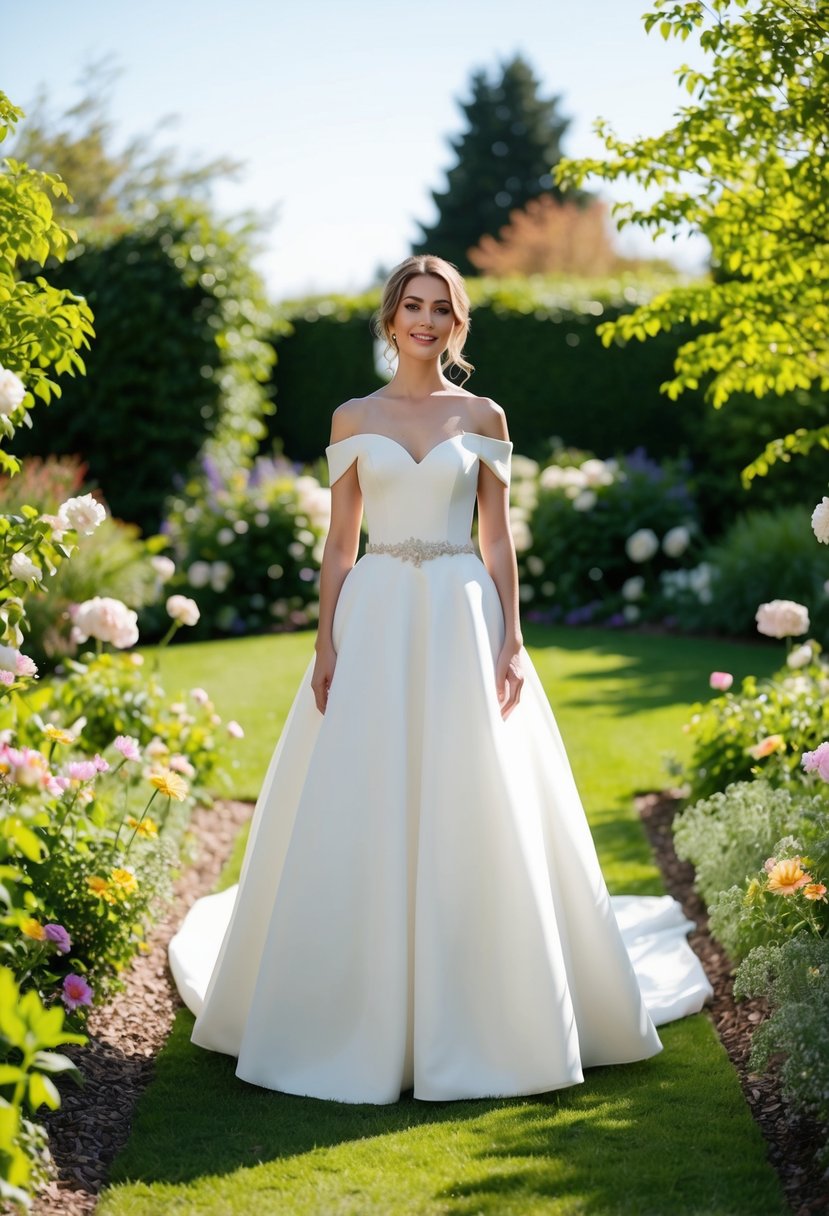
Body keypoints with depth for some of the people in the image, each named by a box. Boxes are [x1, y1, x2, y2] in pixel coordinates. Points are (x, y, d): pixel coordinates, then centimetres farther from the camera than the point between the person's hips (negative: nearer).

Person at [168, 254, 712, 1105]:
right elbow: (340, 542, 7)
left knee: (471, 813, 0)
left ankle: (475, 1012, 11)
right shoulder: (353, 419, 9)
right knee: (361, 818, -1)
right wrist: (326, 645, -2)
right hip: (376, 620, 1)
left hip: (462, 621, 0)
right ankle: (362, 1011, 11)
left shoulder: (483, 418, 8)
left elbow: (498, 539, 5)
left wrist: (512, 642, -4)